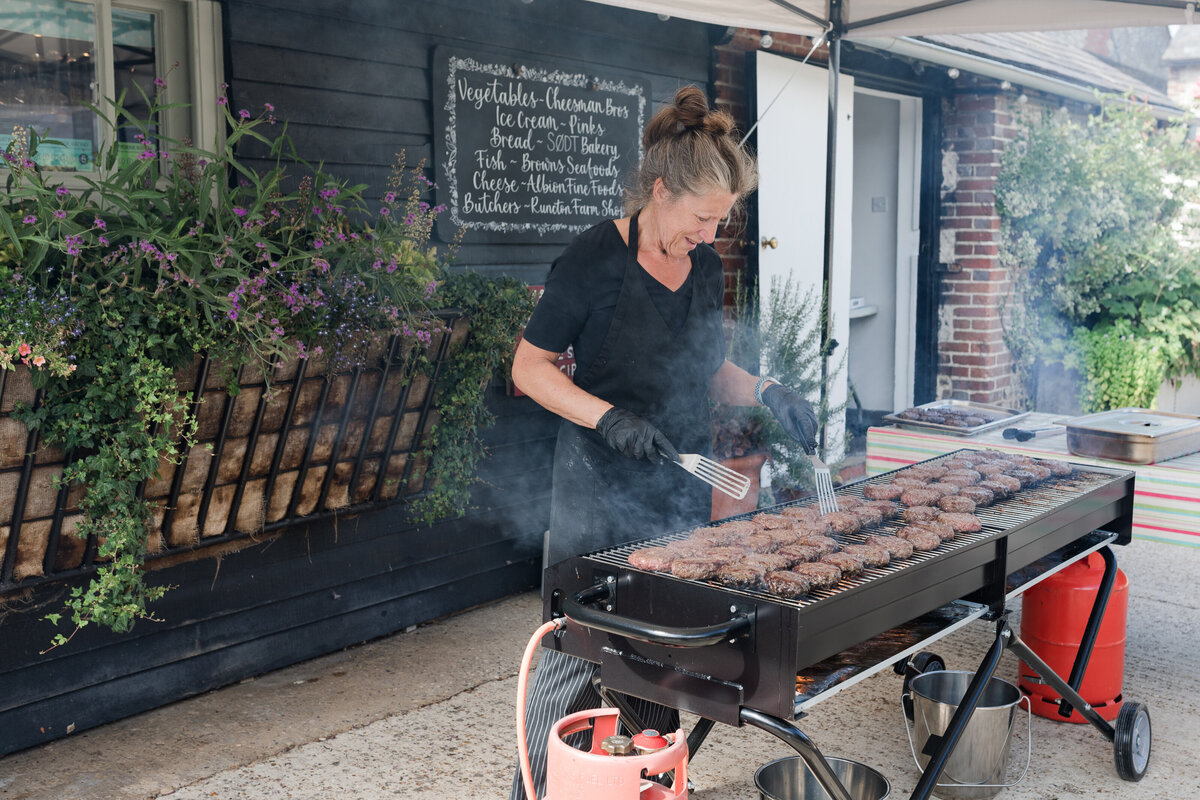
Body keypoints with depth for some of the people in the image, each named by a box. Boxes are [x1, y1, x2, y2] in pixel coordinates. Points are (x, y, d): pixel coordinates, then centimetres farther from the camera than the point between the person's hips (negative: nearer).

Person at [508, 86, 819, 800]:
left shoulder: (705, 263, 8)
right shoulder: (596, 258, -12)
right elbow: (530, 368, -8)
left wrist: (766, 393, 0)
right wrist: (608, 418, -21)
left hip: (685, 487, 6)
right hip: (601, 492, -6)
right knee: (577, 651, -1)